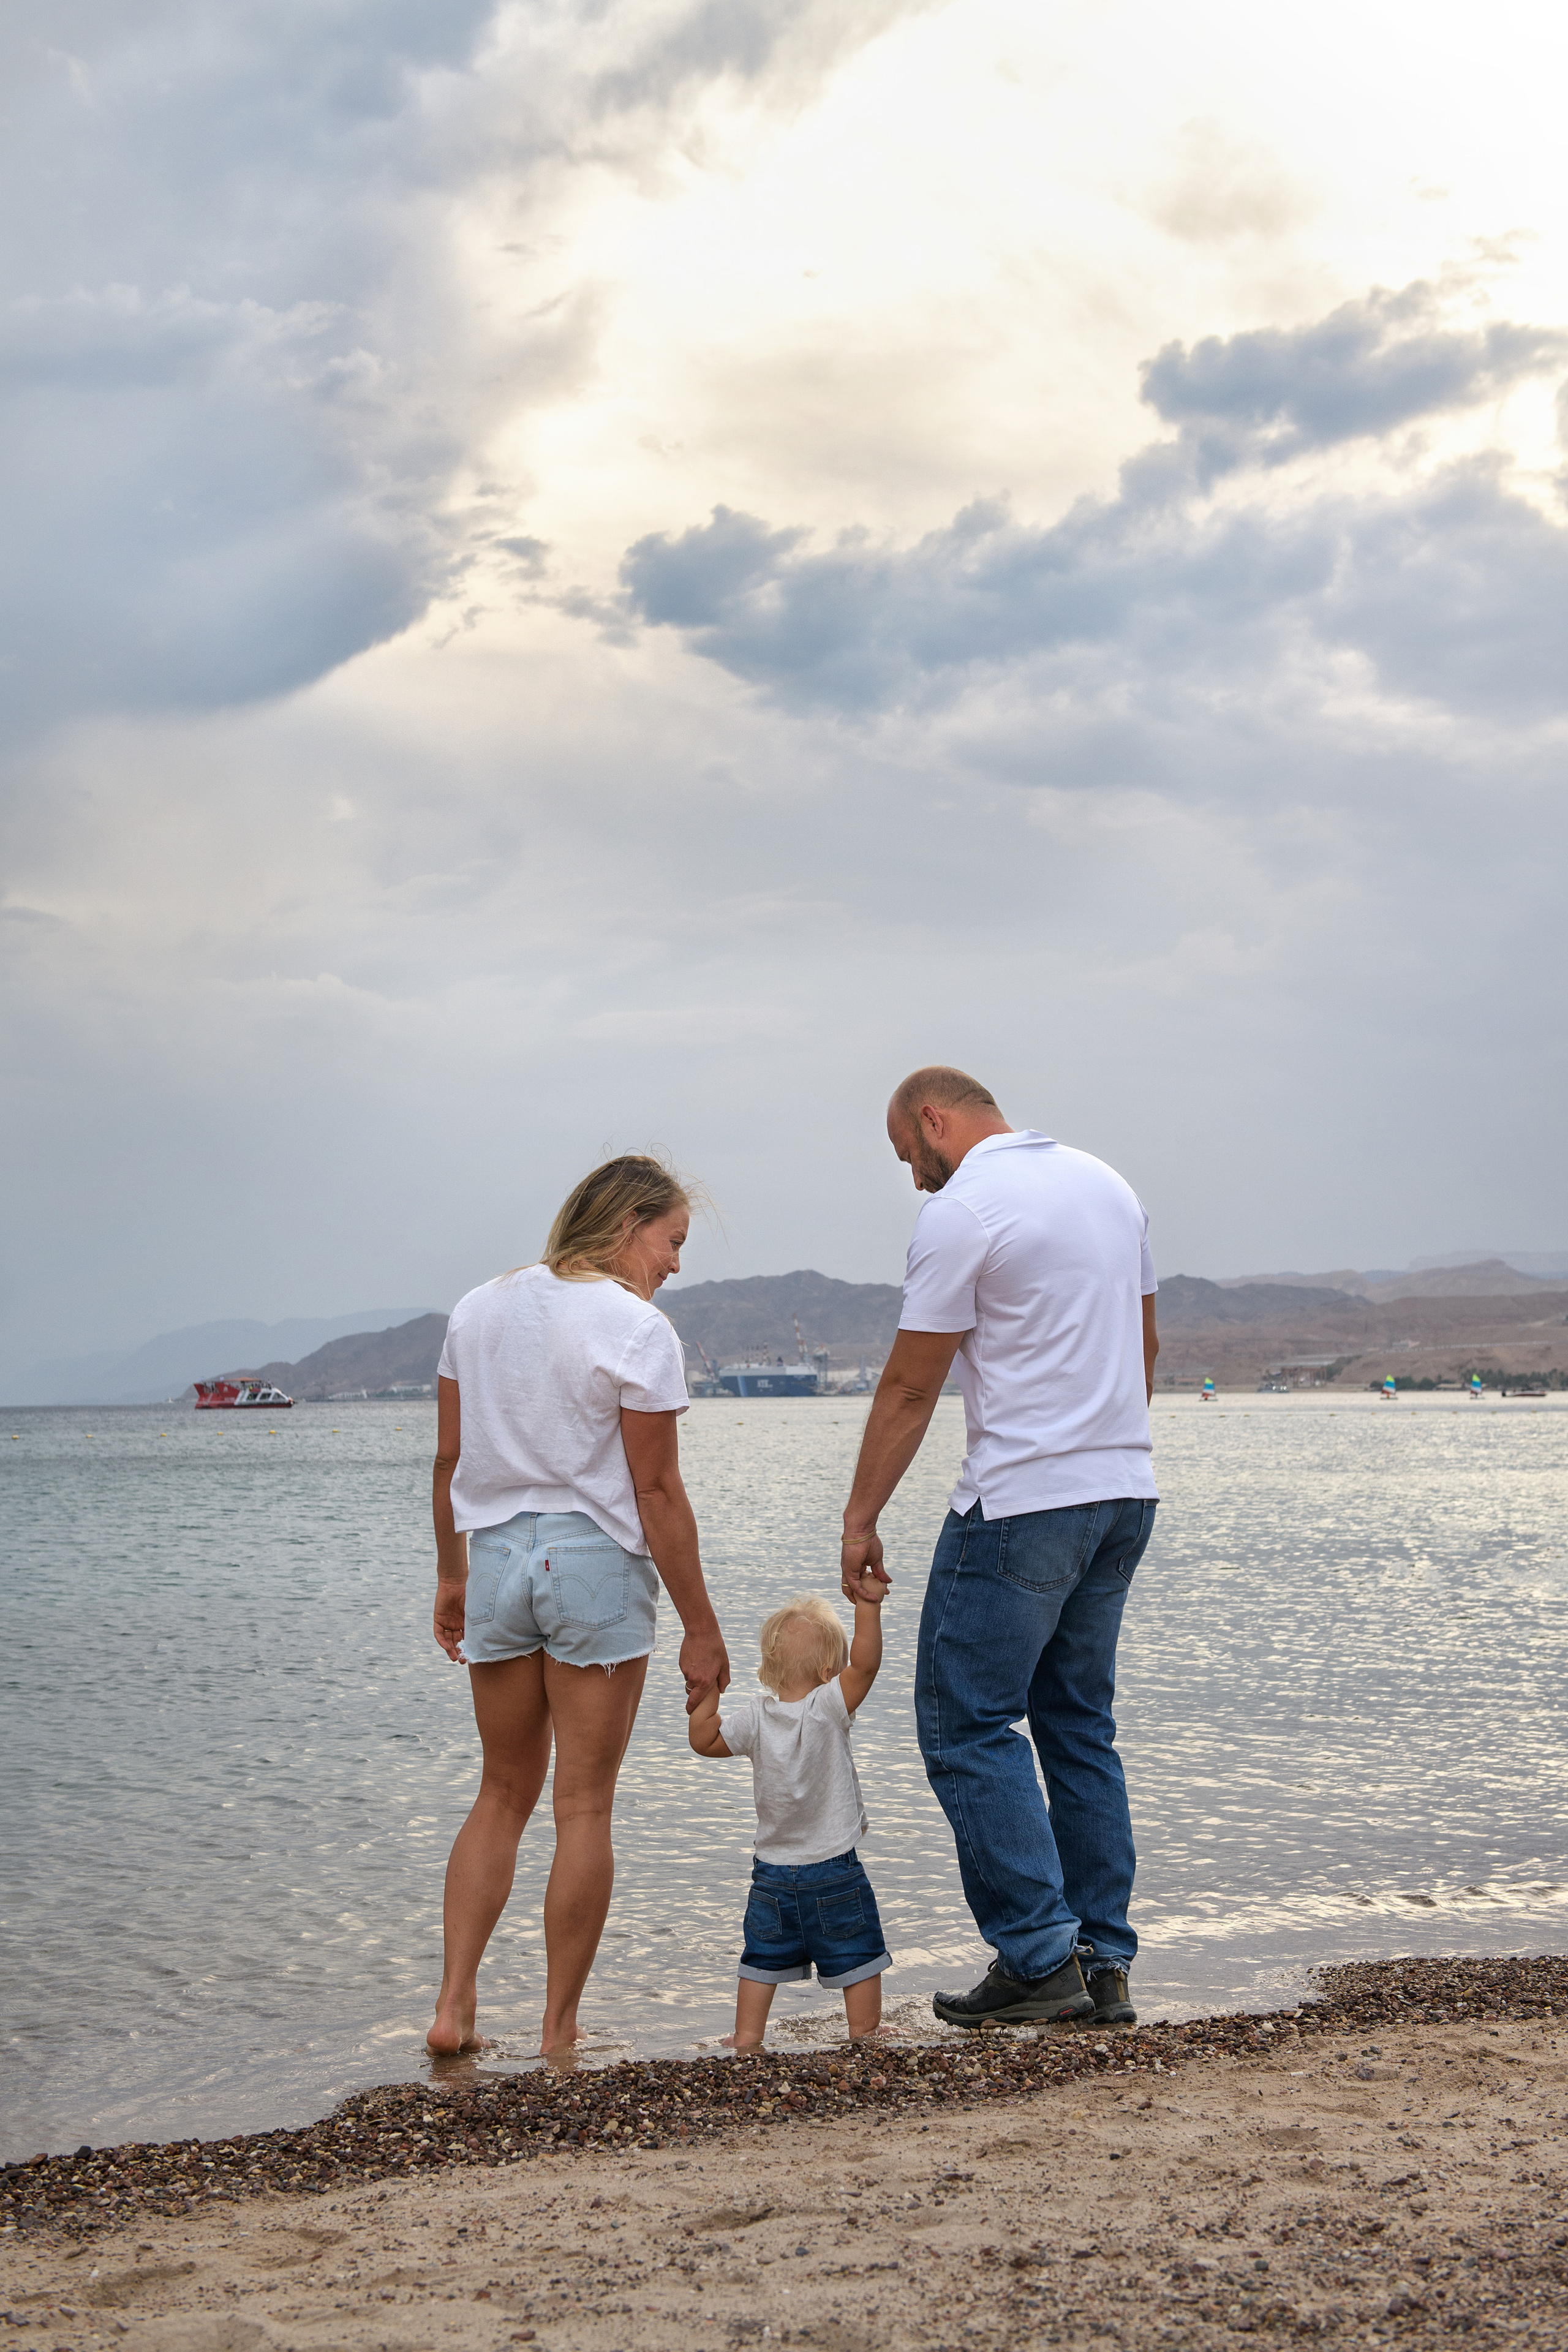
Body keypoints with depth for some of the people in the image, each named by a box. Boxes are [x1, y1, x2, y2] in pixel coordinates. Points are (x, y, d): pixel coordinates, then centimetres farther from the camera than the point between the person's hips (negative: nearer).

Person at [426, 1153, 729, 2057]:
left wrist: (453, 1574, 20)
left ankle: (454, 2005, 9)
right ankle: (560, 2032, 9)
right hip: (597, 1561, -5)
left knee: (505, 1794, 17)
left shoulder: (480, 1307, 8)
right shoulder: (636, 1328, -11)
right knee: (585, 1807, 4)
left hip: (496, 1555, 5)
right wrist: (702, 1628, -6)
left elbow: (450, 1457, 10)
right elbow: (657, 1491, -11)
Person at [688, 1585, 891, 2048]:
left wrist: (707, 1693, 8)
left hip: (773, 1873, 4)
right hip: (835, 1871, -4)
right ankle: (864, 2034, 15)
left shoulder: (754, 1719, -5)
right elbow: (864, 1664, -25)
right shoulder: (829, 1709, -17)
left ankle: (747, 2035, 18)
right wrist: (868, 1606, -26)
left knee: (762, 1958, 16)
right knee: (858, 1957, 10)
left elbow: (703, 1740, 4)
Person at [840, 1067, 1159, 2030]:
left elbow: (910, 1389, -10)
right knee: (1081, 1724, 14)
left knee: (969, 1723, 0)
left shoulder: (961, 1209, -11)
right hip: (1126, 1492, 8)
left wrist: (860, 1519, -3)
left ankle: (1039, 1957, -2)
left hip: (1023, 1503, -8)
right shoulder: (1108, 1182, 13)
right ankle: (1105, 1962, 15)